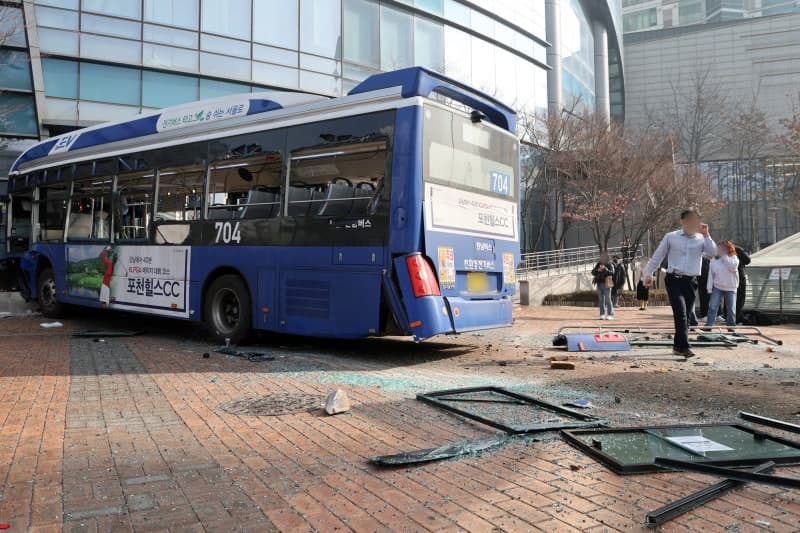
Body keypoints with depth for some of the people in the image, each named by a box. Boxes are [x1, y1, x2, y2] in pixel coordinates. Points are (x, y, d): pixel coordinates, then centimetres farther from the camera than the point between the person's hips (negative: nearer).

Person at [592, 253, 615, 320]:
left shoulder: (610, 265, -2)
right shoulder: (598, 264, 12)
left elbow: (611, 273, -17)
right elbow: (593, 272, 5)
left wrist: (605, 269, -28)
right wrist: (597, 270, -14)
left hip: (606, 285, -5)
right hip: (599, 284, 5)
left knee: (608, 300, -7)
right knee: (601, 300, 5)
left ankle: (610, 315, -3)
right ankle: (602, 315, 8)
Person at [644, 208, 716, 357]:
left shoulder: (702, 239, 8)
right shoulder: (671, 237, 4)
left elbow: (713, 252, -8)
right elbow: (657, 256, 10)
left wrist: (706, 235, -9)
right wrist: (649, 273, 11)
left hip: (691, 282, 3)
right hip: (674, 280, -3)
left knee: (686, 315, 8)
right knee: (681, 313, -16)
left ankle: (678, 346, 20)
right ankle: (684, 346, -18)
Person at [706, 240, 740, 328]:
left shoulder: (734, 258, -2)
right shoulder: (714, 260, 2)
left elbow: (733, 267, -25)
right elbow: (711, 275, 3)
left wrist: (724, 256, -21)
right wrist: (709, 288, -1)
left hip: (730, 288, 0)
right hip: (717, 287, 0)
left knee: (731, 309, 8)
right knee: (712, 307, -9)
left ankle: (731, 327, 22)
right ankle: (708, 326, -9)